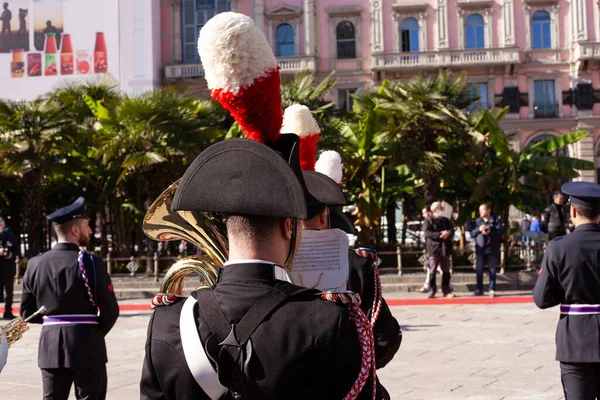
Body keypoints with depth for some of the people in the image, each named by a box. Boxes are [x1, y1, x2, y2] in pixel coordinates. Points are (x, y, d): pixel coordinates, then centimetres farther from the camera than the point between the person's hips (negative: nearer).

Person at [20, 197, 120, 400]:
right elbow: (110, 311, -12)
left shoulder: (35, 264, 3)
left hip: (49, 347, 5)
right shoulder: (89, 262, -12)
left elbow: (27, 311, 8)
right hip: (86, 347, -5)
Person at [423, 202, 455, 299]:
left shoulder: (446, 221, 19)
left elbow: (452, 230, 8)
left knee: (446, 271, 6)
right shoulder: (428, 221, 3)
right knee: (432, 271, -6)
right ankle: (432, 291, -2)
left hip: (445, 249, 4)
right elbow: (427, 233, -11)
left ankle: (446, 291, 13)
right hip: (433, 249, -4)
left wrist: (448, 233, -15)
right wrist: (440, 235, -19)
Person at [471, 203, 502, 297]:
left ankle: (492, 290, 8)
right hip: (480, 249, 3)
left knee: (492, 270, 1)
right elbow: (472, 233, 4)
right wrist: (479, 229, -13)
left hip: (492, 249, -3)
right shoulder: (477, 221, 10)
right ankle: (479, 289, 13)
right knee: (479, 270, 4)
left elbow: (499, 233, -9)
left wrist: (490, 231, -23)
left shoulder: (495, 220, -1)